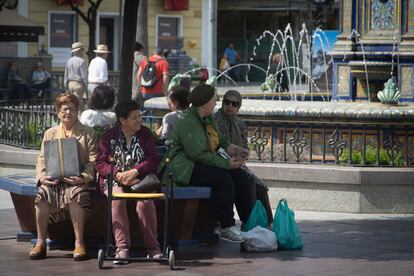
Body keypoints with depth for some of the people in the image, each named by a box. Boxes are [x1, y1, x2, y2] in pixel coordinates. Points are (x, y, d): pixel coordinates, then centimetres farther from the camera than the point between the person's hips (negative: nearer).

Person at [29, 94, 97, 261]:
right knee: (43, 193, -30)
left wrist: (83, 178, -15)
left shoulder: (87, 133, 13)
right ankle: (41, 242, -25)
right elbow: (42, 159, 14)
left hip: (77, 180, -2)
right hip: (53, 179, 2)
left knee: (76, 194, -36)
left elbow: (93, 161, 3)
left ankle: (79, 242, -30)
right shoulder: (50, 133, 21)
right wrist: (42, 177, -7)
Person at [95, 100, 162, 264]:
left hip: (139, 178, 1)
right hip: (115, 179, 0)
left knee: (145, 201, -32)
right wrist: (118, 174, -18)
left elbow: (153, 161, 1)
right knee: (117, 199, -34)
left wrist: (135, 171, -17)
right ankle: (122, 248, -32)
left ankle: (152, 248, -23)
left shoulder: (145, 134, 11)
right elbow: (100, 163, 0)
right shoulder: (109, 135, 7)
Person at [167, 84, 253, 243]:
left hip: (206, 162, 10)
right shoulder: (188, 122, -19)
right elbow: (199, 154, -25)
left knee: (240, 176, -7)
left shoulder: (207, 118, 12)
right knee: (223, 179, -30)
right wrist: (226, 163, -23)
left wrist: (228, 147, 0)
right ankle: (226, 228, -25)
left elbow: (218, 140, 24)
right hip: (186, 167, -10)